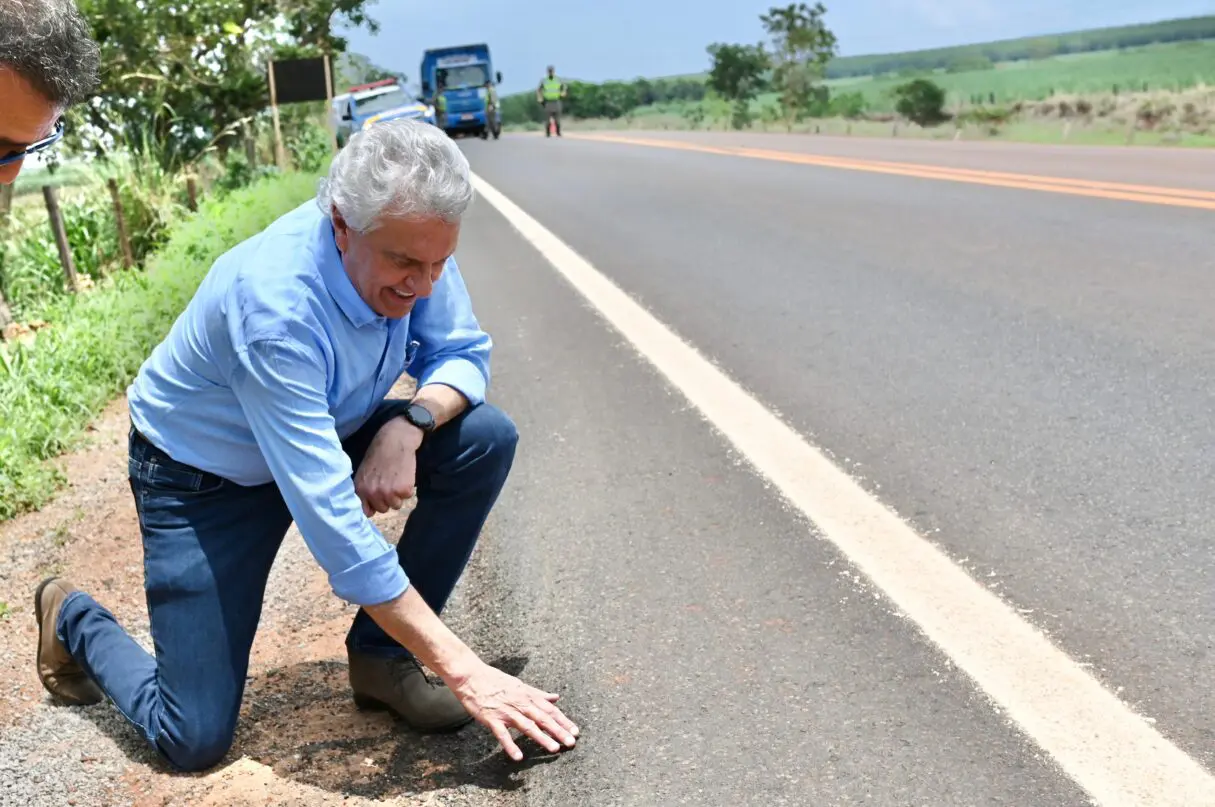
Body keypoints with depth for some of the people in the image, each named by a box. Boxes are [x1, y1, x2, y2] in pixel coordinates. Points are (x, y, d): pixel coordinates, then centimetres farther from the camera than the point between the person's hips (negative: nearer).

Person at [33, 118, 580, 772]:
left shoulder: (412, 243, -19)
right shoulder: (275, 307, -38)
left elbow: (463, 353, -4)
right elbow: (332, 519, -40)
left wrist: (410, 424, -29)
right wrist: (460, 669, -39)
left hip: (328, 437, 6)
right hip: (206, 476, -6)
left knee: (486, 438, -18)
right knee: (194, 741, -9)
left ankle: (379, 654, -3)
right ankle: (74, 621, 23)